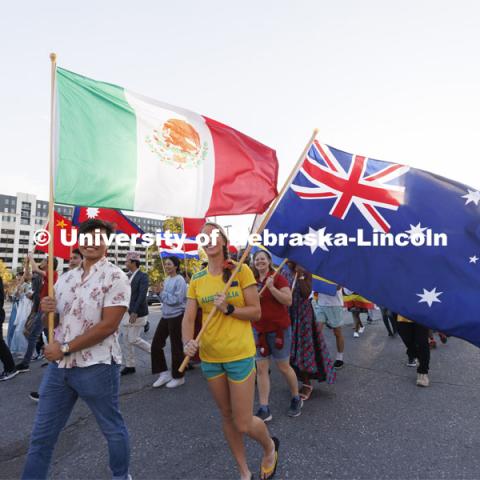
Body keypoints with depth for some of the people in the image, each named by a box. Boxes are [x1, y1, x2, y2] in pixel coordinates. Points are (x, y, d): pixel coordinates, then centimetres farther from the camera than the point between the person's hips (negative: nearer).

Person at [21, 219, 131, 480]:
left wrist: (65, 348, -16)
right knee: (41, 434, 17)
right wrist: (47, 311, -6)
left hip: (96, 367, -5)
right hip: (58, 366, 6)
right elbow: (54, 320, 16)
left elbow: (108, 325, -19)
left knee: (112, 428, 15)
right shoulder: (65, 278, 8)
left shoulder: (115, 277, -13)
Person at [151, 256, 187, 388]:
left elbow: (176, 300, -21)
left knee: (176, 347, 4)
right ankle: (164, 373, 23)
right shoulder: (166, 279, 9)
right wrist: (159, 292, -3)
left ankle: (178, 377, 22)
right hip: (165, 316, 8)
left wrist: (162, 292, -13)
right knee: (156, 344, 8)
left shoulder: (180, 280, -13)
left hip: (176, 317, -8)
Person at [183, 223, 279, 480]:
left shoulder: (241, 271, -9)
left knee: (243, 423, 3)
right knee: (227, 416, 19)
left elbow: (256, 312, -8)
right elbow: (188, 318, -1)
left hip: (239, 354, -4)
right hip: (209, 356, 4)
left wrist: (229, 308, -23)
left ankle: (270, 447, 38)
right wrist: (188, 342, -20)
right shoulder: (197, 279, 1)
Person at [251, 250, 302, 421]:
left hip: (279, 329, -4)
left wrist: (271, 288, -26)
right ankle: (264, 409, 16)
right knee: (261, 369, 5)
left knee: (283, 367, 9)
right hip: (258, 330, 4)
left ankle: (296, 399, 34)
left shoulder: (278, 278, -10)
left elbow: (288, 301, -18)